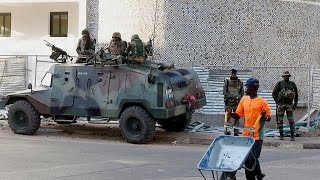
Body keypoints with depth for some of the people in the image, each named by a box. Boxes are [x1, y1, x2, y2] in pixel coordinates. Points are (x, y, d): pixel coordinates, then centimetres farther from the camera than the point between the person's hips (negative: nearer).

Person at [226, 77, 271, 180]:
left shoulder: (262, 102, -7)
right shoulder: (244, 99, 8)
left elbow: (269, 118, -2)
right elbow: (238, 115, 11)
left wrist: (264, 116, -23)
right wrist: (230, 113, -8)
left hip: (257, 136, -5)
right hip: (246, 135, 5)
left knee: (253, 158, -8)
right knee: (247, 159, 8)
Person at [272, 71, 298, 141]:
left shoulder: (292, 84, 2)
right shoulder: (279, 84, -3)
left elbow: (296, 94, 11)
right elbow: (274, 93, -2)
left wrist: (295, 104, 6)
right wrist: (277, 102, -12)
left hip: (289, 104, 1)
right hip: (281, 104, -1)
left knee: (291, 120, -6)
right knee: (280, 120, 2)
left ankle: (292, 136, -3)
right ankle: (281, 135, 12)